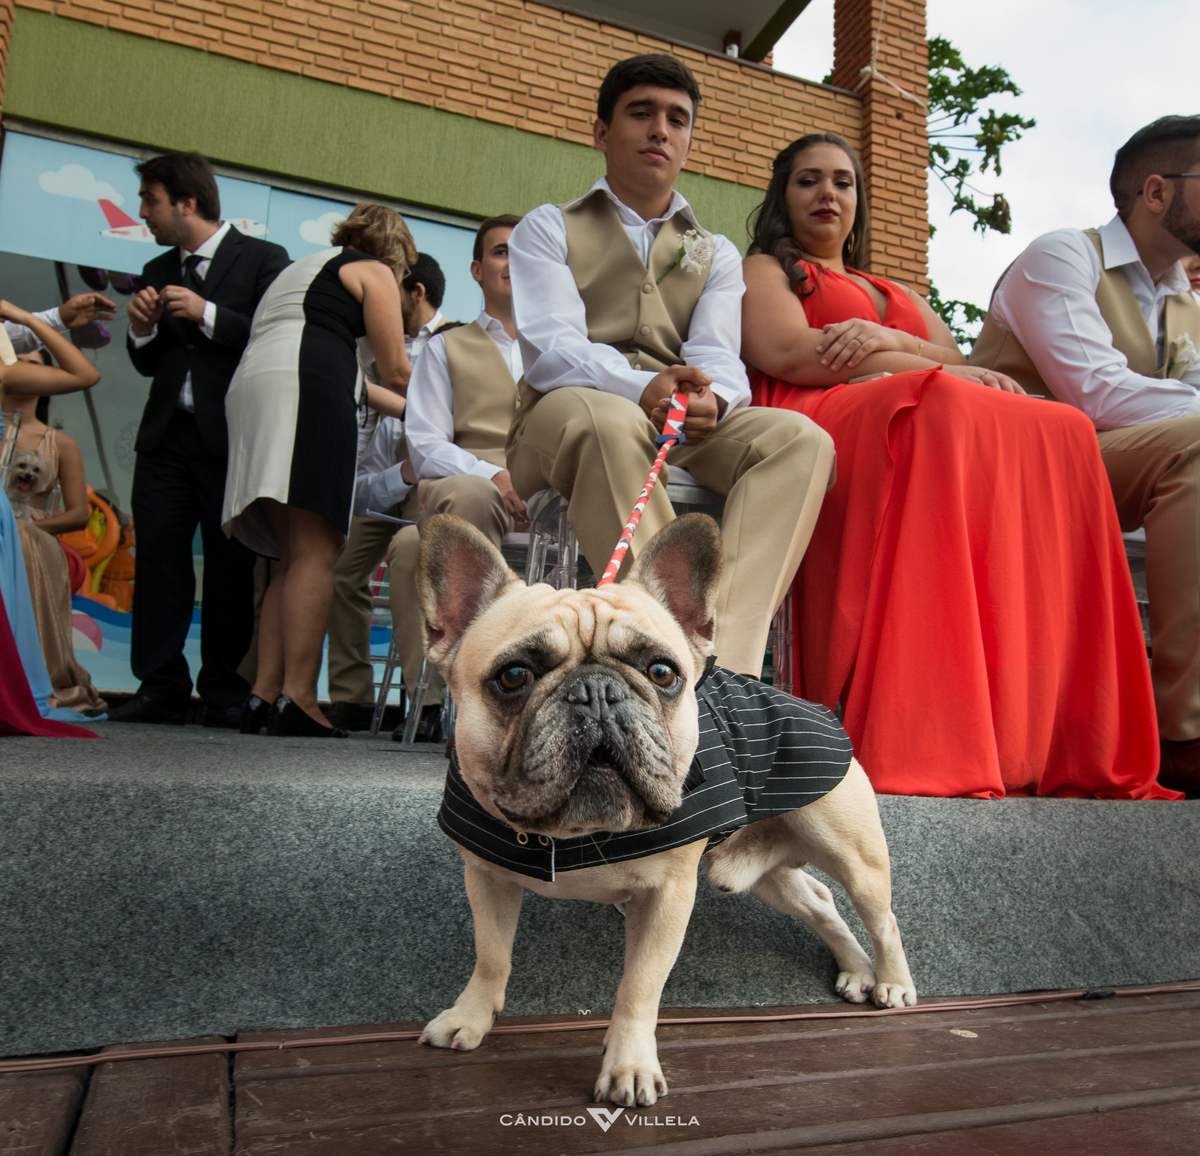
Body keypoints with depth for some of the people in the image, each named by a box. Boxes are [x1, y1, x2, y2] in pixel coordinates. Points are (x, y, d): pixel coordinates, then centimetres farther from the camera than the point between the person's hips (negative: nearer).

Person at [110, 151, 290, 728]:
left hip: (231, 437, -5)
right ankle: (160, 690, 5)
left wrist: (207, 314, -13)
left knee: (231, 565, -4)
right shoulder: (158, 271, 21)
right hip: (166, 436, 5)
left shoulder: (263, 258, 4)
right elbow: (150, 365, 22)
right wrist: (142, 331, 2)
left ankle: (226, 693, 4)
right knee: (157, 558, -1)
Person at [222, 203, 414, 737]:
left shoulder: (300, 269, 39)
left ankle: (263, 694, -4)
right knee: (316, 549, -15)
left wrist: (401, 404, 47)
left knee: (294, 554, 5)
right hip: (306, 389, -8)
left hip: (248, 391, 8)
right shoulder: (373, 270, 14)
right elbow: (394, 370, 6)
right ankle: (297, 696, -22)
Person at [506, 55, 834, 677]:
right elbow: (550, 347, -5)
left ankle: (727, 666, -40)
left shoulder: (716, 253, 25)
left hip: (685, 432, 3)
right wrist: (641, 388, -25)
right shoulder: (548, 229, 15)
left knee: (802, 438, -25)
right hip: (562, 423, -3)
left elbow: (718, 354, 5)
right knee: (606, 419, -38)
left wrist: (710, 397, -22)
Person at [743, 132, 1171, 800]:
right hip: (816, 425, -5)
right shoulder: (764, 269, 23)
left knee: (1061, 430, -24)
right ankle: (918, 743, -44)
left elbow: (961, 365, 18)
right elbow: (789, 354, -1)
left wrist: (889, 341, -4)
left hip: (933, 419, 5)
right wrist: (942, 371, -2)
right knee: (941, 405, -37)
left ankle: (1060, 744, -35)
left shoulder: (901, 295, 38)